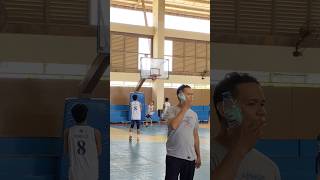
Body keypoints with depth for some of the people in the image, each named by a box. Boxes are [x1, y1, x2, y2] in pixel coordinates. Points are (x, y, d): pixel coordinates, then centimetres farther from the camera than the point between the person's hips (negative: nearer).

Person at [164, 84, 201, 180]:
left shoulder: (194, 114, 10)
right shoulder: (172, 110, -7)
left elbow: (195, 135, 15)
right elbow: (173, 125, -26)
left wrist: (198, 155, 14)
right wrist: (184, 108, -18)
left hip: (190, 157, 5)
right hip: (174, 156, -5)